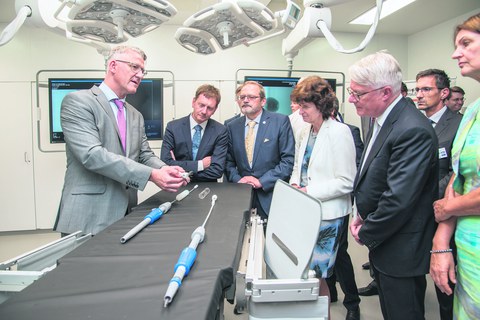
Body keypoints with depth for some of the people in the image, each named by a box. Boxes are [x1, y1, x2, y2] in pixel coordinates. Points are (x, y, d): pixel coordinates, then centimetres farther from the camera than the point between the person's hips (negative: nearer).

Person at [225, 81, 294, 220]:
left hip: (272, 196, -2)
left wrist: (261, 181, -14)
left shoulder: (281, 121, -5)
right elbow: (229, 162, 11)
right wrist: (237, 180, -8)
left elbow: (289, 160, -9)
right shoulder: (232, 127, 6)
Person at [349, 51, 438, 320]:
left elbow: (399, 200, -28)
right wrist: (362, 215, 5)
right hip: (383, 243, 9)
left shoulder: (413, 130, -26)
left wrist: (367, 234, -13)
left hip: (401, 252, -9)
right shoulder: (383, 119, 5)